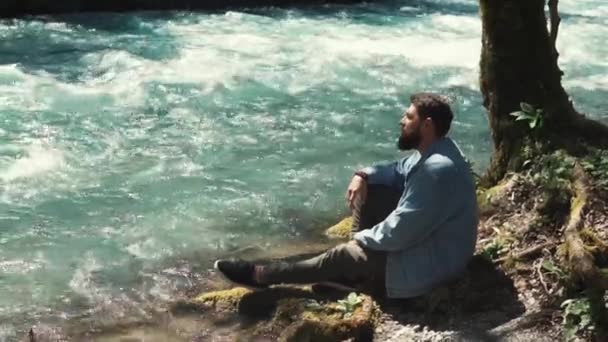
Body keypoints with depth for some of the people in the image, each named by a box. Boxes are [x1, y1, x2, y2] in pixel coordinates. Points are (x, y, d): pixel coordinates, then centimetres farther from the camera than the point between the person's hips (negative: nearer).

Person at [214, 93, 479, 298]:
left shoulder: (437, 170, -31)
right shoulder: (431, 152, 1)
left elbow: (400, 233, -31)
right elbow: (398, 172, 18)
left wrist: (362, 237, -12)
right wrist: (364, 175, -3)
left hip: (429, 262, -9)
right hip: (417, 235, 9)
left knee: (343, 256, -6)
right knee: (368, 188, 5)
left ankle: (261, 276, 9)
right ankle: (359, 259, 13)